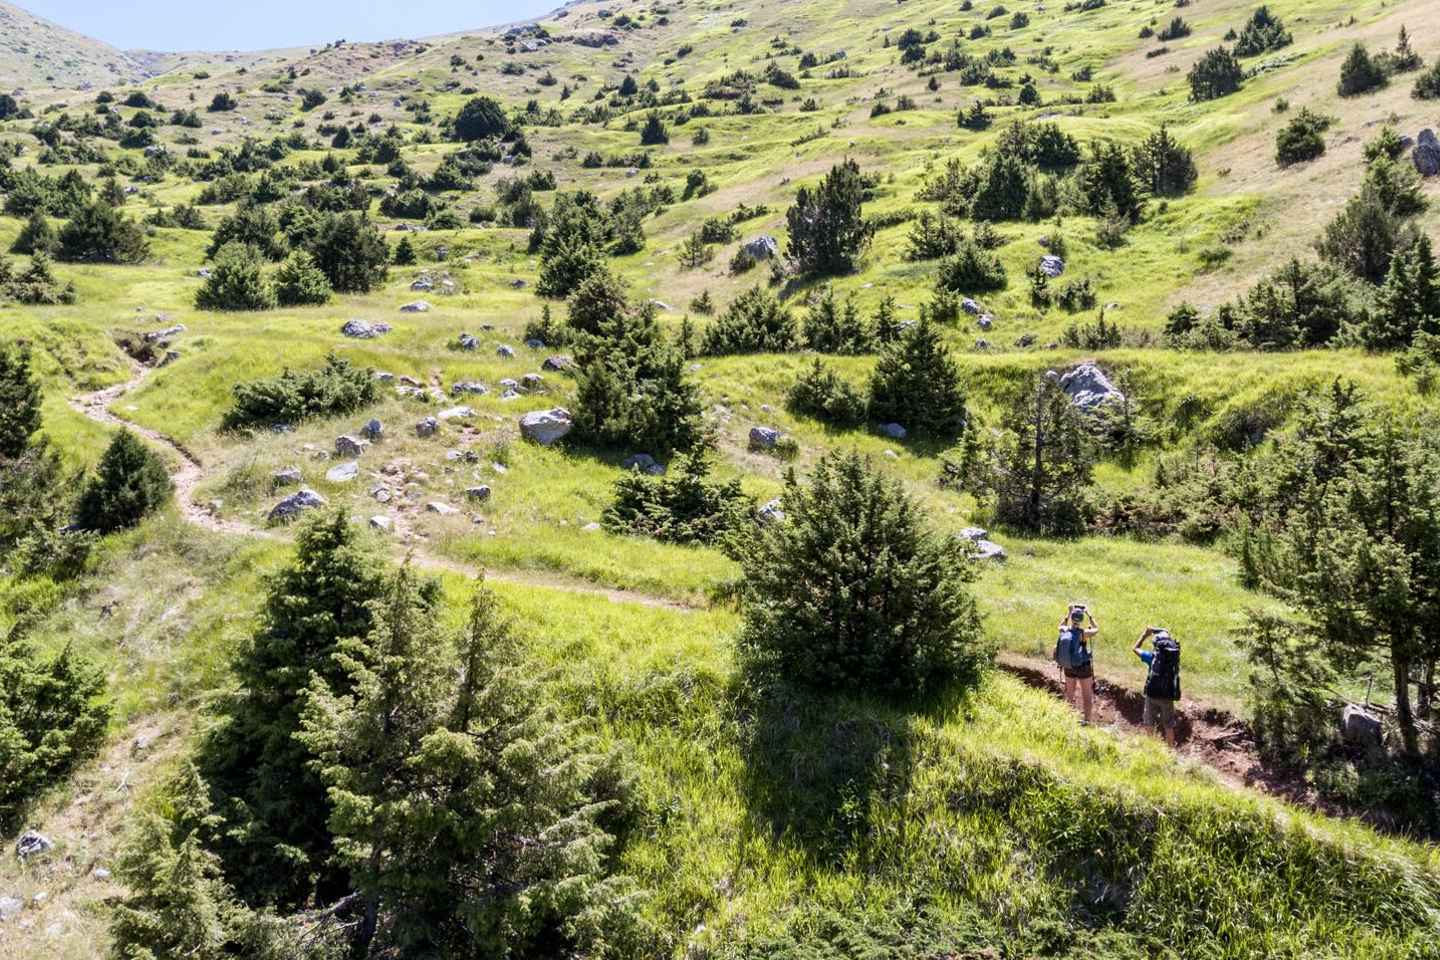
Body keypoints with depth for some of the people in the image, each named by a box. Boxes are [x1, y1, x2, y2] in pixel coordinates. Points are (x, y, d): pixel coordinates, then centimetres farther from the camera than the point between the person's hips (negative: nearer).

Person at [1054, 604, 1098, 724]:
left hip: (1068, 667, 4)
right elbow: (1096, 629, -1)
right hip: (1083, 668, -4)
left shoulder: (1064, 631, -10)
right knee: (1087, 695, 12)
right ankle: (1086, 720, 16)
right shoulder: (1083, 633, -22)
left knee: (1069, 693, 21)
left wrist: (1069, 612, 14)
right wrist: (1089, 614, 3)